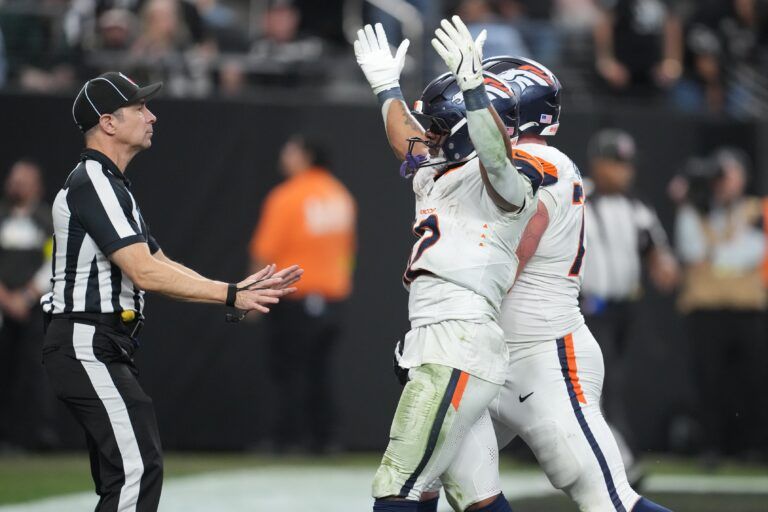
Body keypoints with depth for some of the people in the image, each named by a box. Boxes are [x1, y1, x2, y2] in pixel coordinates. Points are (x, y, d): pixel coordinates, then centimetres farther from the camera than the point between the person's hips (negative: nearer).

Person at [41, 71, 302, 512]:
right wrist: (230, 295, -20)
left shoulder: (111, 186, 20)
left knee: (126, 474, 11)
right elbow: (145, 273, -22)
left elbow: (160, 267, 18)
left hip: (107, 351, 11)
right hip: (87, 346, -11)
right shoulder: (92, 182, -14)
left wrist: (238, 290, 6)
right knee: (138, 467, -17)